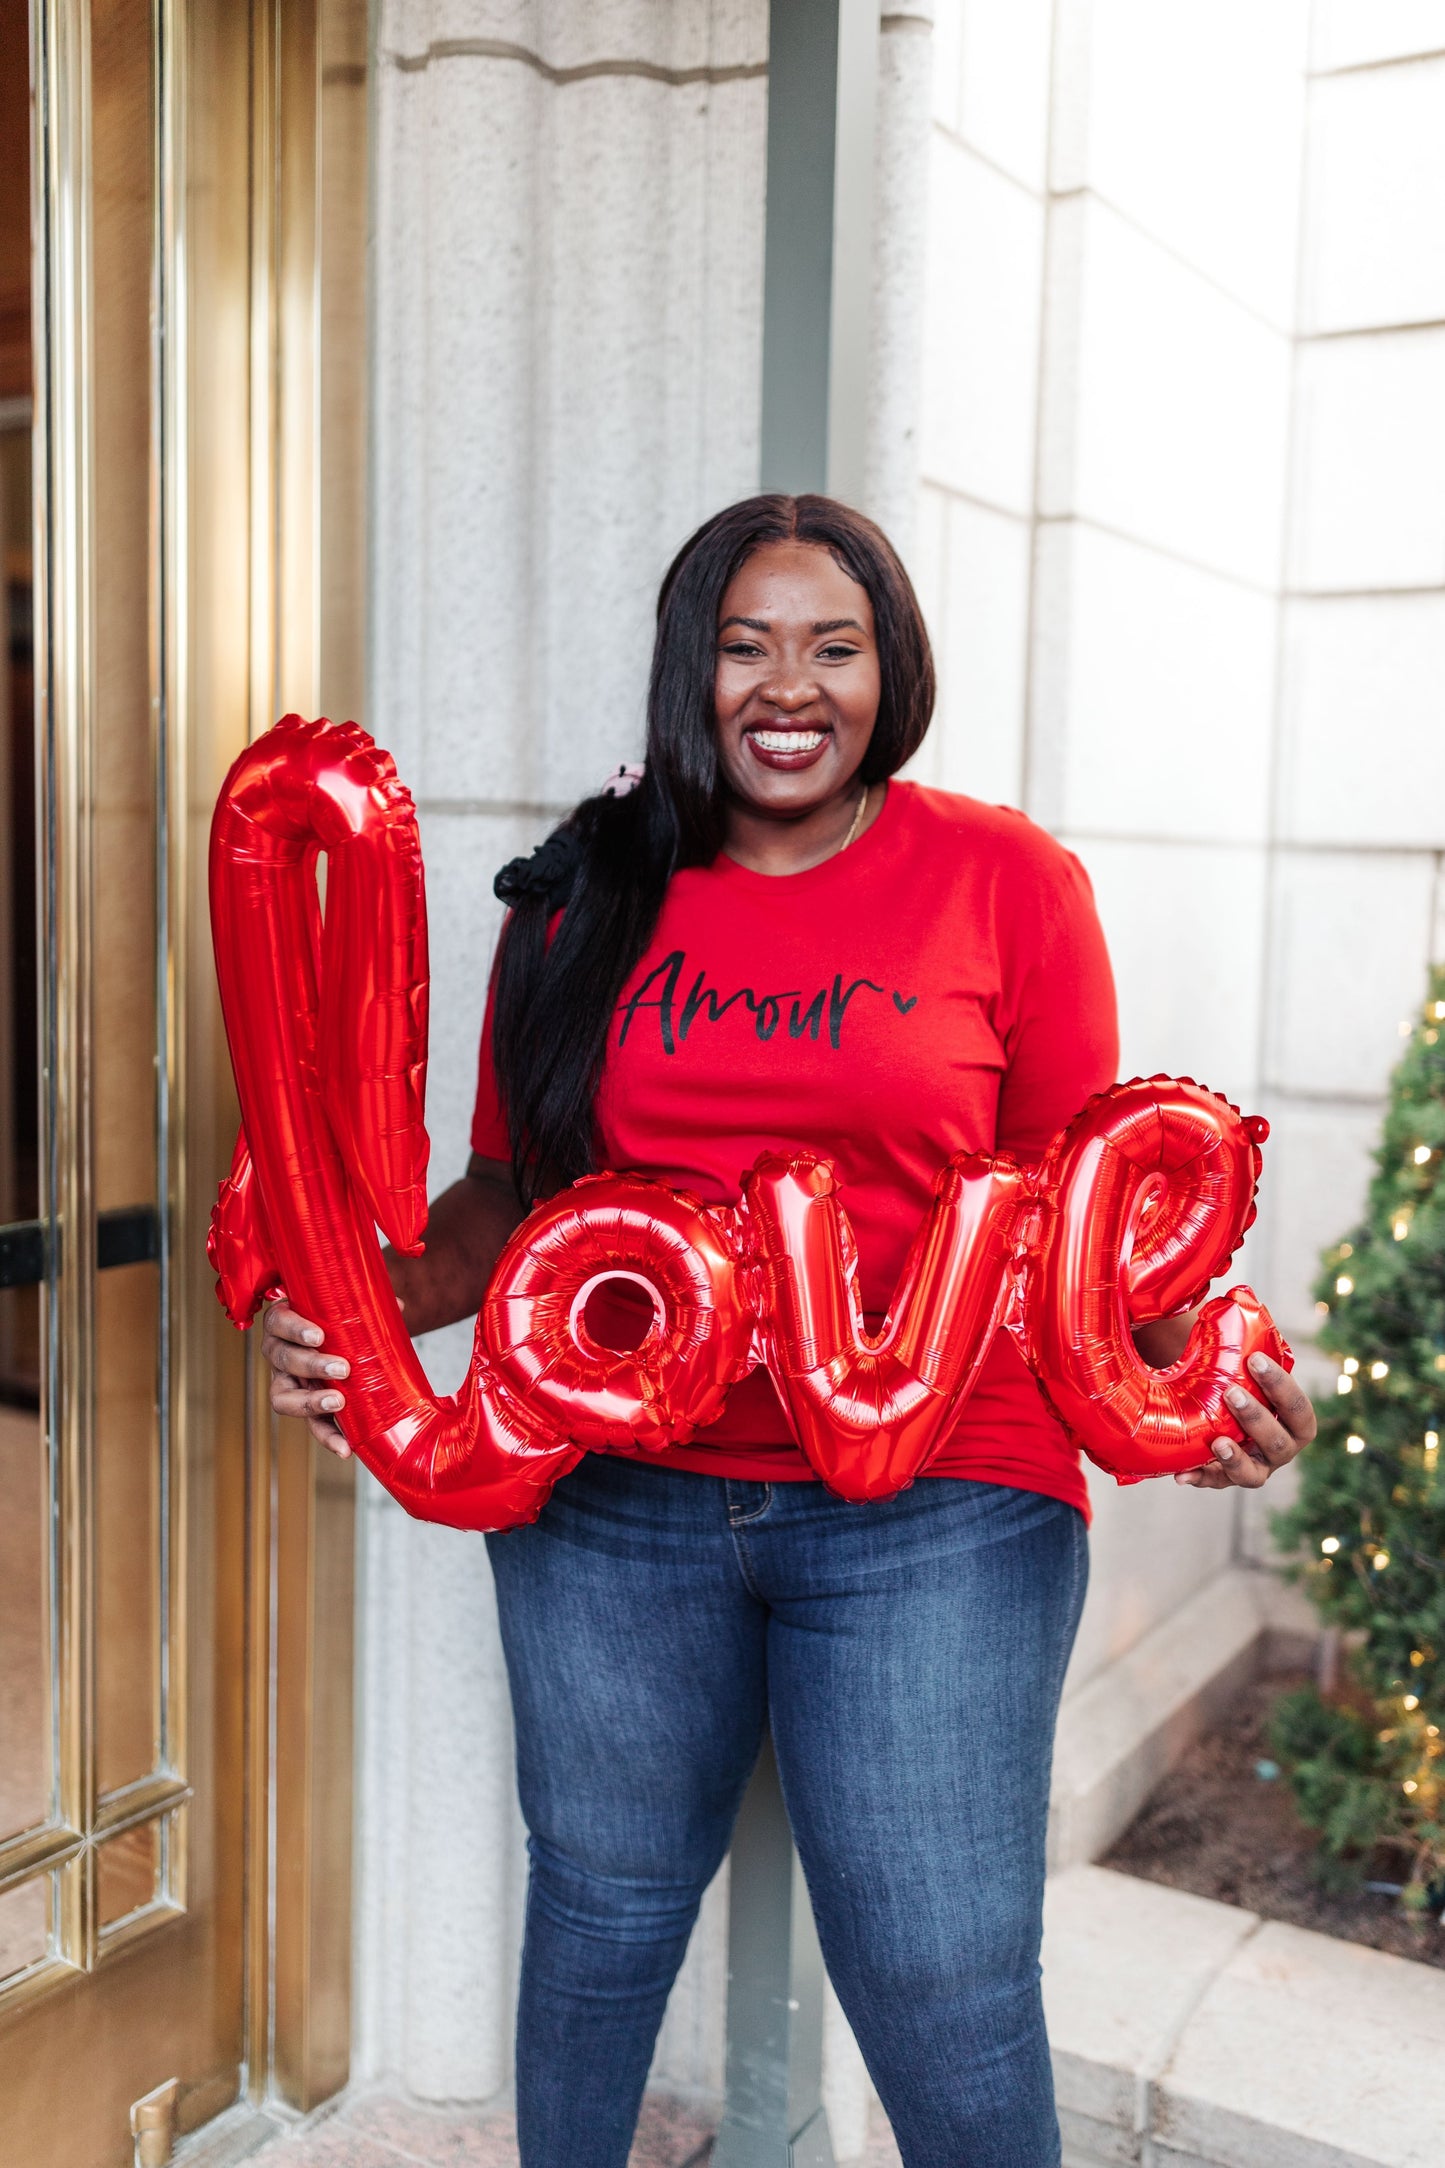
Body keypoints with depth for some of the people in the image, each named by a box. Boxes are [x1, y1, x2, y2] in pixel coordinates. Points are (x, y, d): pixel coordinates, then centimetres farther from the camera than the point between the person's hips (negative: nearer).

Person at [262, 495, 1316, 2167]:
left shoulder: (1006, 880, 0)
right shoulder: (584, 896, 5)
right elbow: (510, 1193, 9)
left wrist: (1181, 1361, -15)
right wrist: (365, 1309, -8)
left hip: (932, 1509, -2)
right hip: (612, 1497, 3)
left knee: (945, 1994, 3)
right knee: (599, 1925, 20)